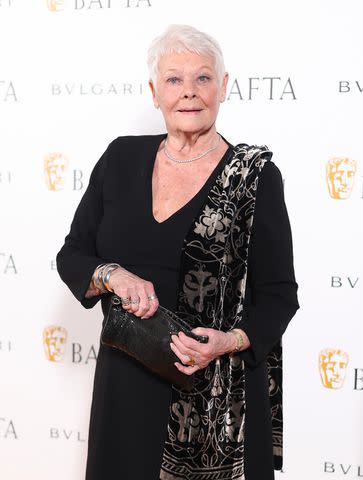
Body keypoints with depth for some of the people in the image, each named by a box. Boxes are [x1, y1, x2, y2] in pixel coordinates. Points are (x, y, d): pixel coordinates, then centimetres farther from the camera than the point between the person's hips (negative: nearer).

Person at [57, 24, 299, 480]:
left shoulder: (255, 175, -7)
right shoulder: (121, 157, 3)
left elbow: (278, 293, -4)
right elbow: (71, 255, 7)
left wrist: (231, 341, -22)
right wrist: (113, 276, -14)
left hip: (218, 397, -3)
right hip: (125, 383, 3)